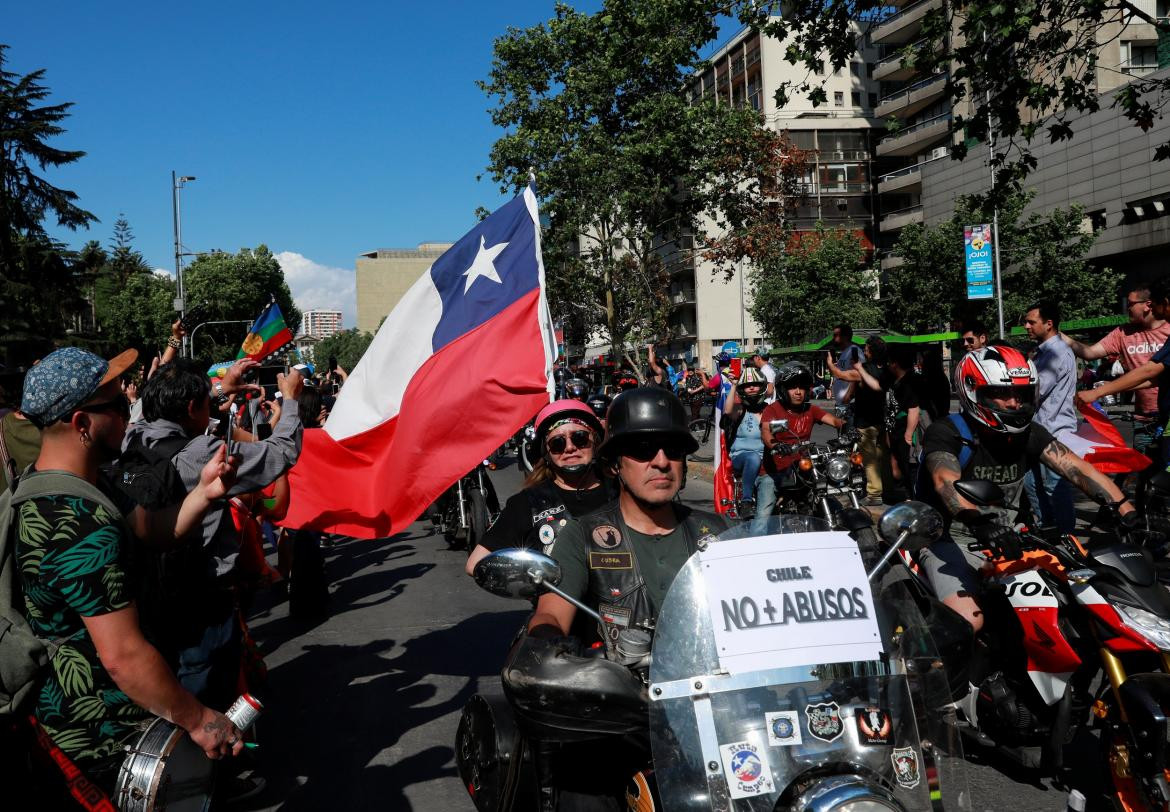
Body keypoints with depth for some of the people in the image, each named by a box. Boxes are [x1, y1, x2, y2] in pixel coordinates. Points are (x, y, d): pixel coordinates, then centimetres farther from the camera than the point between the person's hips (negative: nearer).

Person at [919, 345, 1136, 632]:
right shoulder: (946, 434, -15)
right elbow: (946, 481, -34)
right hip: (952, 539, -6)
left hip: (1008, 539, 7)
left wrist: (1128, 513, -23)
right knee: (969, 622, -28)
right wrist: (977, 521, -54)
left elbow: (1079, 469, -8)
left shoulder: (1029, 434, 3)